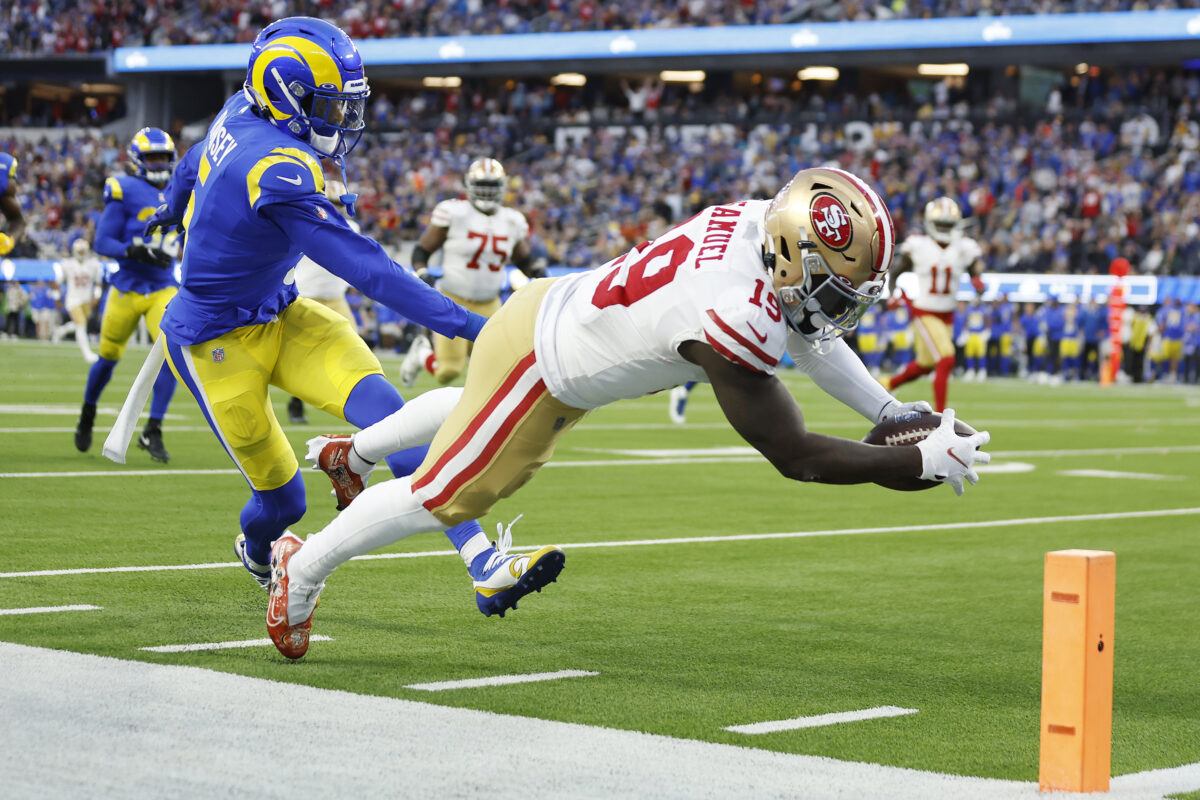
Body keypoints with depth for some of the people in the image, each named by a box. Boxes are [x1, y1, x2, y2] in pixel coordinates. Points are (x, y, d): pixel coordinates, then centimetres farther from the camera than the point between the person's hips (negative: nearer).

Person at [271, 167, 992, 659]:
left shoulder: (759, 221, -14)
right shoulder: (733, 316, -39)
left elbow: (803, 326, 7)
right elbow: (796, 456, -34)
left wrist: (888, 410, 3)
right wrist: (923, 461, -29)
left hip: (554, 311, 9)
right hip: (536, 361, -9)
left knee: (467, 411, 37)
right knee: (443, 499, 7)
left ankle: (356, 450, 61)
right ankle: (304, 570, 27)